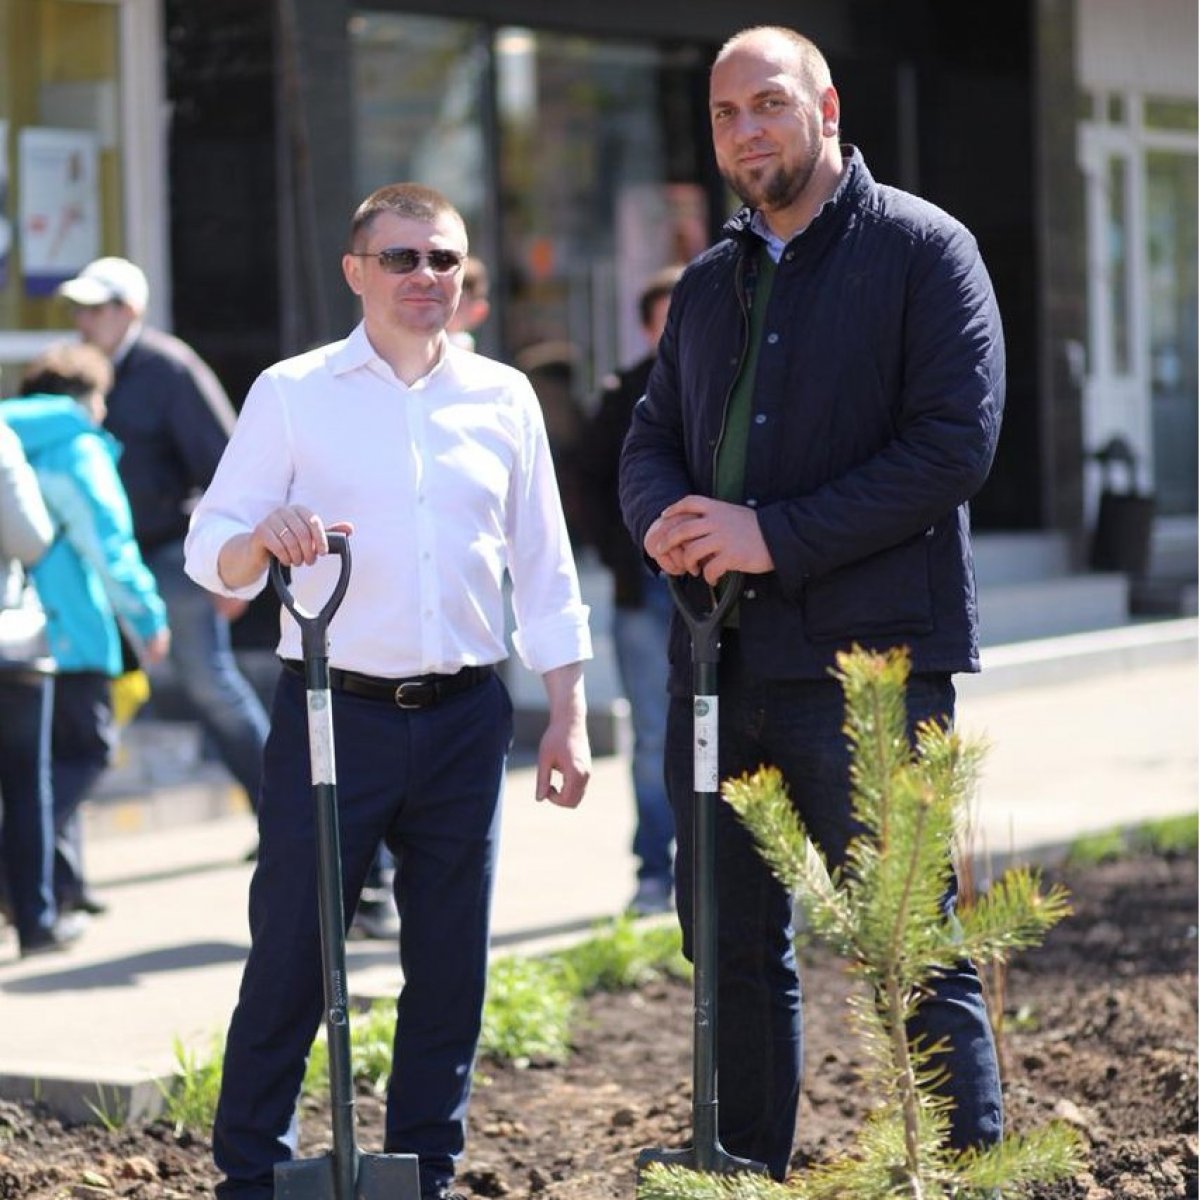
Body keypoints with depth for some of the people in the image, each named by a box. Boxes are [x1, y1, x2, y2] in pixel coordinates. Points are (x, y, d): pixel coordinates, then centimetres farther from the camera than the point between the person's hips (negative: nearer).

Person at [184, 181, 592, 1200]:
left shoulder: (504, 398, 11)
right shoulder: (292, 394, 3)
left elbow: (545, 572, 14)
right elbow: (211, 555, 0)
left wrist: (568, 715, 9)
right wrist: (263, 537, -23)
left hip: (463, 720, 3)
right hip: (334, 711, -3)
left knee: (451, 963, 6)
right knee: (291, 955, -3)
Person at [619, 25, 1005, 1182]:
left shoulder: (922, 249, -3)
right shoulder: (708, 283, 18)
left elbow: (956, 444, -12)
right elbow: (650, 438, 19)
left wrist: (779, 536, -17)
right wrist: (667, 517, -6)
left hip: (868, 658, -6)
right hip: (716, 658, 7)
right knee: (734, 952, 12)